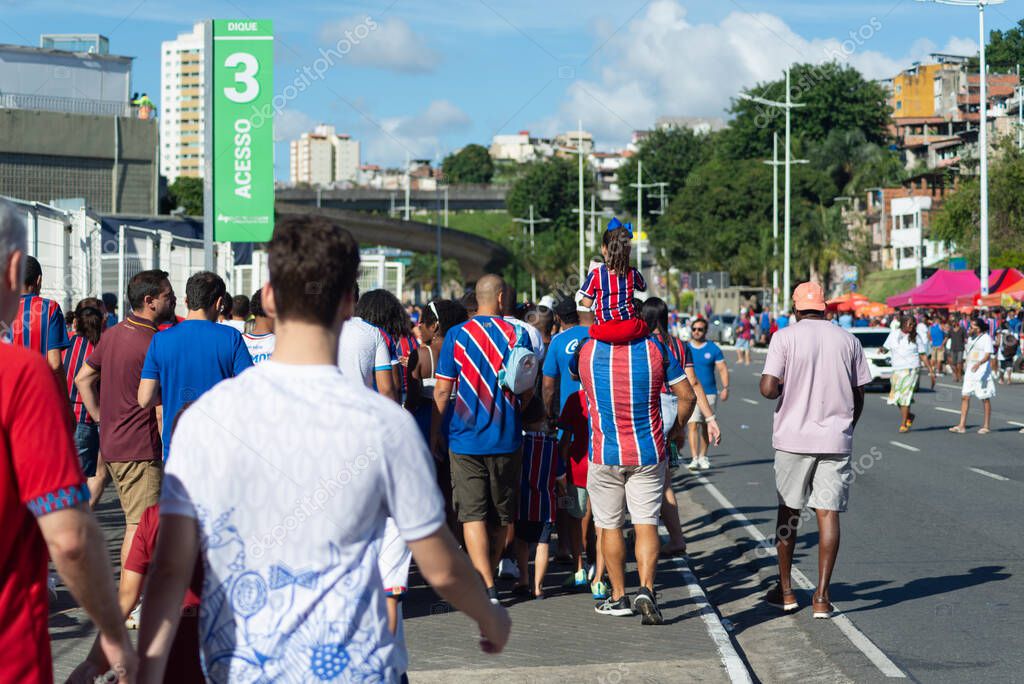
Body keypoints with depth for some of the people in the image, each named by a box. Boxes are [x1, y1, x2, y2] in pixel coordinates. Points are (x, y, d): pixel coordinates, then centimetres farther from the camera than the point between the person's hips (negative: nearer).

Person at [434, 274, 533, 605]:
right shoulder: (517, 335, -2)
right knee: (501, 515, 15)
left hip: (466, 438, -1)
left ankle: (486, 587, -13)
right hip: (506, 438, 1)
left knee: (473, 515, -2)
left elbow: (442, 390, -4)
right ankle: (488, 575, 27)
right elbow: (528, 389, 2)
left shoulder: (457, 335, -4)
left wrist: (434, 431, 8)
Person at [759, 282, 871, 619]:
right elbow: (859, 396, 8)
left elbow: (768, 388, -13)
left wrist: (785, 388, 9)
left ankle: (785, 591, 18)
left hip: (793, 438, -1)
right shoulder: (848, 341, 5)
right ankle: (822, 596, -3)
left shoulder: (785, 338, -4)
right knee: (828, 512, 1)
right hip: (835, 439, 1)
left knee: (788, 510, 12)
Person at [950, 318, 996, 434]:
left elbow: (988, 355, -21)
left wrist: (979, 363, -36)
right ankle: (962, 426, 0)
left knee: (985, 399, 3)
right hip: (970, 370, 7)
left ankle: (986, 426, 11)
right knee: (965, 396, 0)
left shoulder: (986, 338, -10)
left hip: (982, 369, -7)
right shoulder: (970, 338, 13)